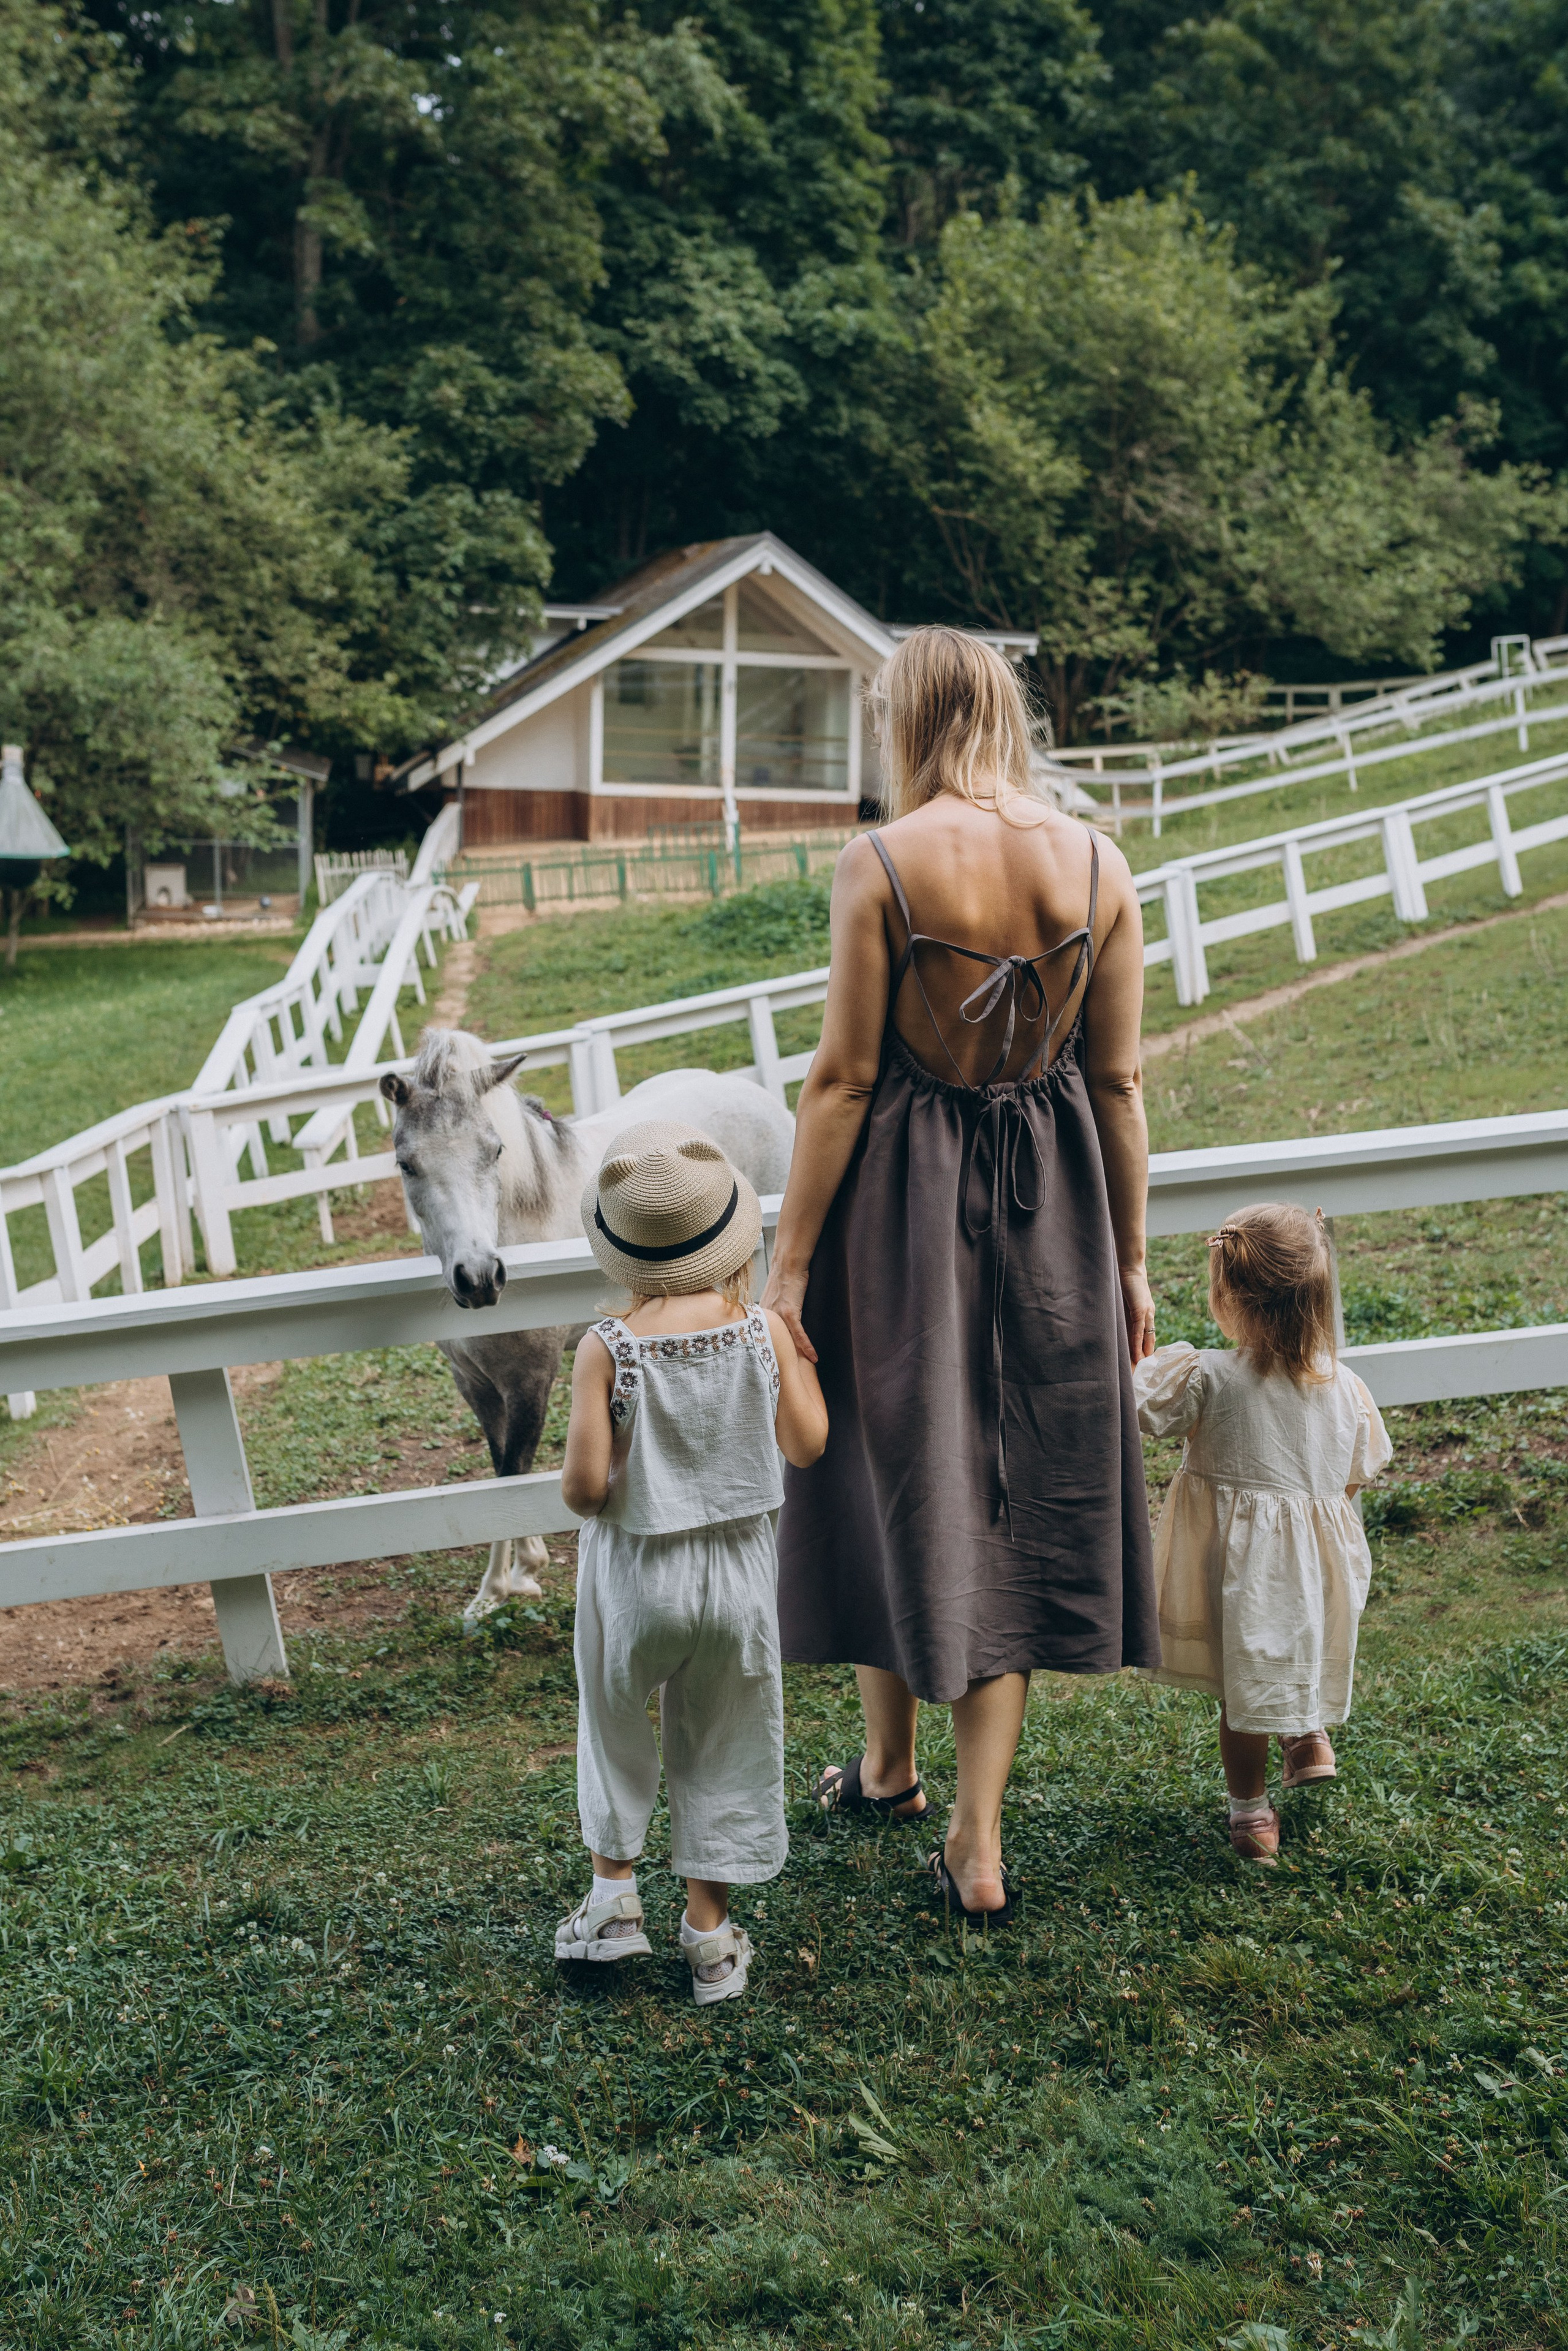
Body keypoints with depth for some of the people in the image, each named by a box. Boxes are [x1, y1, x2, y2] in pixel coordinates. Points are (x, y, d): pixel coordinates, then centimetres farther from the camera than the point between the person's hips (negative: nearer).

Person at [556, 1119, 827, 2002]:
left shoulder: (608, 1349, -18)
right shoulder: (764, 1331, -12)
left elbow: (586, 1486, -18)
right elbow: (808, 1443, -1)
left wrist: (590, 1490, 5)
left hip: (637, 1573, -2)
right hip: (739, 1569, 2)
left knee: (616, 1724, 23)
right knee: (723, 1745, 16)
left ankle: (615, 1884, 31)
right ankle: (710, 1932, 25)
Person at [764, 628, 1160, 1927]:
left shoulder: (884, 861, -13)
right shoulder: (1099, 862, -2)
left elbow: (843, 1076, -13)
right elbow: (1119, 1082, 1)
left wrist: (790, 1260, -6)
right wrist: (1128, 1259, 11)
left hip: (905, 1193, -3)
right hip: (1053, 1203, 3)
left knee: (899, 1474, 16)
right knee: (1022, 1495, 11)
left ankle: (890, 1764, 37)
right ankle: (979, 1843, 14)